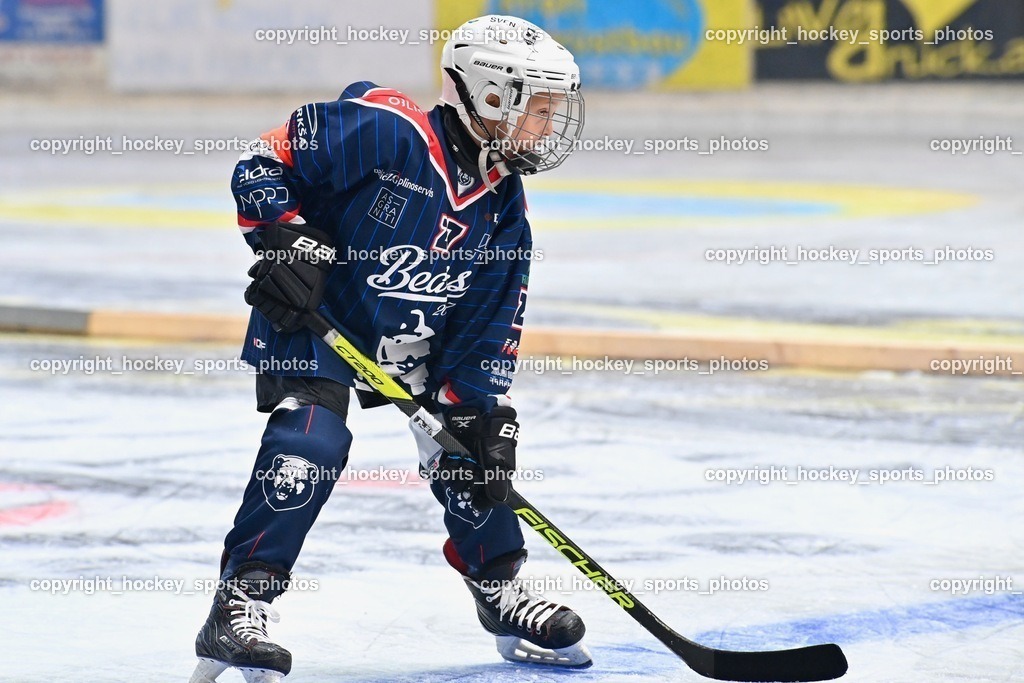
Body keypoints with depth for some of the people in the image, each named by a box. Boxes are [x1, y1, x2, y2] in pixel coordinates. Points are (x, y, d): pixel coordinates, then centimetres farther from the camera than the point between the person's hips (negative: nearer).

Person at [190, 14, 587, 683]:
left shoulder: (504, 210, -2)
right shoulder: (384, 130, -24)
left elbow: (489, 325, 1)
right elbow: (262, 164, -19)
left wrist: (482, 412, -7)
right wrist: (284, 238, -29)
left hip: (413, 344, 7)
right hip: (310, 322, -7)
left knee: (469, 443, 4)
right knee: (311, 443, -24)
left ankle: (503, 589, 26)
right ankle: (241, 604, -19)